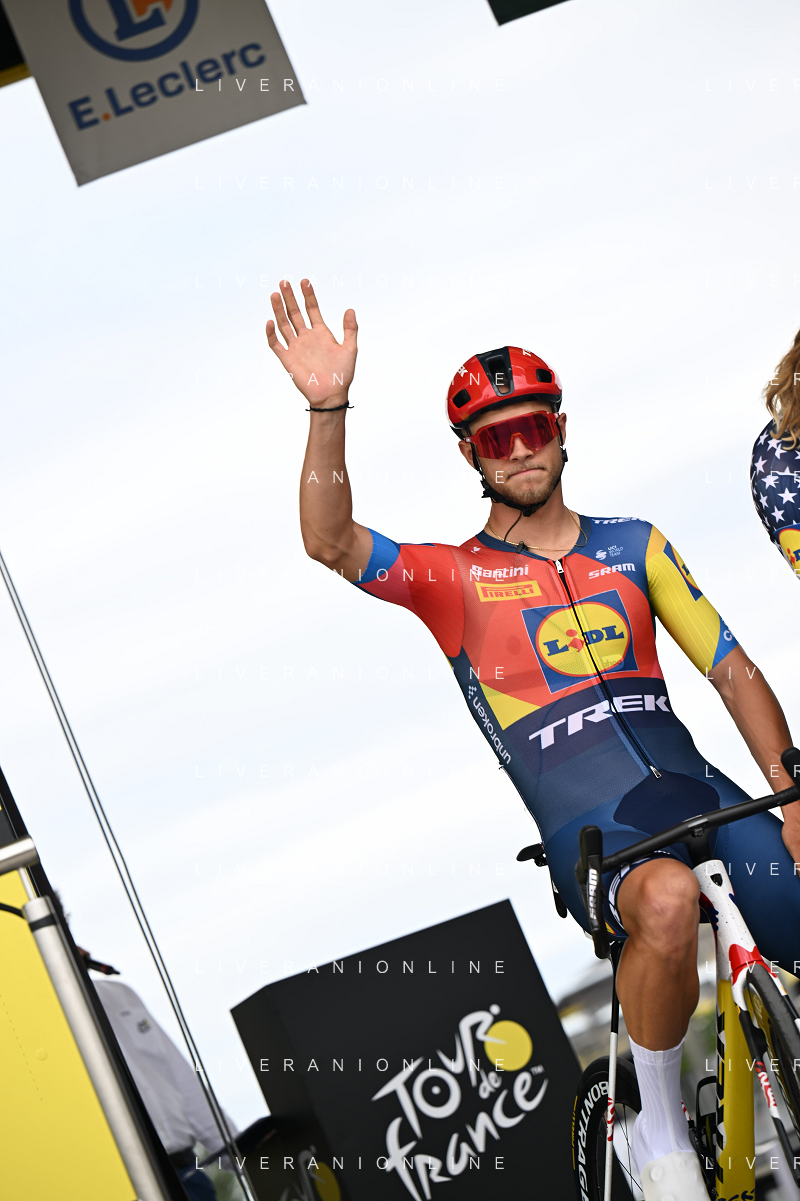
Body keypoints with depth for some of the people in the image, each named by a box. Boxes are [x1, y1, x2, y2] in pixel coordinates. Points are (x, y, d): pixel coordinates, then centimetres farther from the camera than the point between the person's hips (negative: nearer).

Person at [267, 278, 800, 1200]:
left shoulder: (634, 544, 18)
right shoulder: (454, 576, 10)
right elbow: (329, 543, -8)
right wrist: (328, 408, -22)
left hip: (702, 792, 4)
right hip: (589, 830, -4)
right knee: (670, 895, -37)